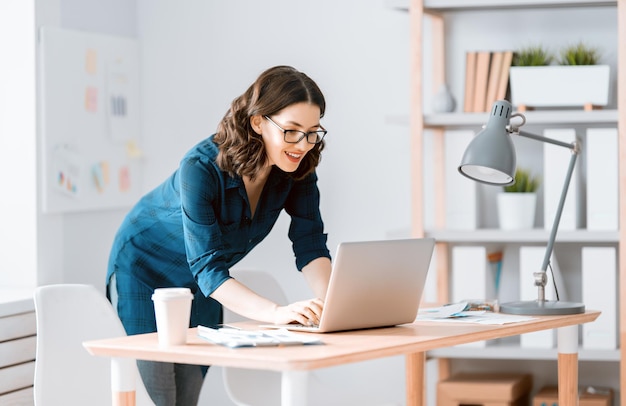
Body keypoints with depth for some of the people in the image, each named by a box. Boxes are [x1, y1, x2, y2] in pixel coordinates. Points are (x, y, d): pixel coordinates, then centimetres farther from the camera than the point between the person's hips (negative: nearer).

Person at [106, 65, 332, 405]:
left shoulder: (297, 170, -19)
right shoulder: (201, 169, -36)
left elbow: (311, 248, -19)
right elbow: (208, 270, -40)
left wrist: (330, 302, -40)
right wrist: (276, 312, -55)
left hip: (201, 284, 5)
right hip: (144, 268, -5)